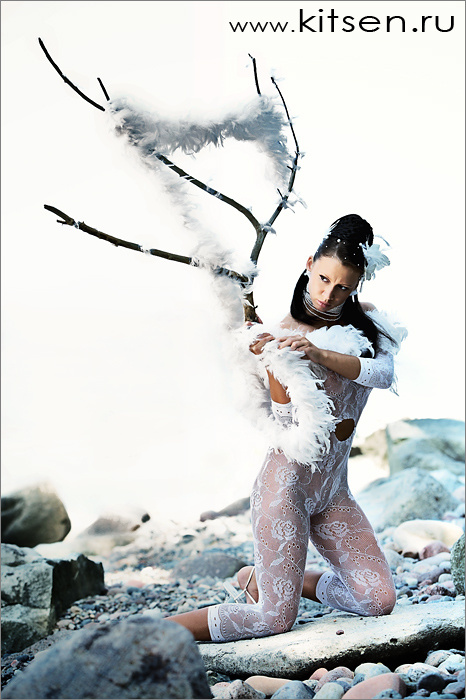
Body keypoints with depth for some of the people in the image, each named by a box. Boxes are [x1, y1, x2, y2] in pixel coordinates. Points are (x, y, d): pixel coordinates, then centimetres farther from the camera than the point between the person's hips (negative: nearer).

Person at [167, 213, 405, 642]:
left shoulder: (365, 323, 8)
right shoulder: (284, 331, -7)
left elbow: (383, 374, -13)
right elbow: (289, 423, -13)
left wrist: (319, 353, -23)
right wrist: (270, 361, -23)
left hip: (332, 490, 6)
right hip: (287, 482, -6)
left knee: (379, 600, 2)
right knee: (275, 620, -8)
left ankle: (262, 580, 19)